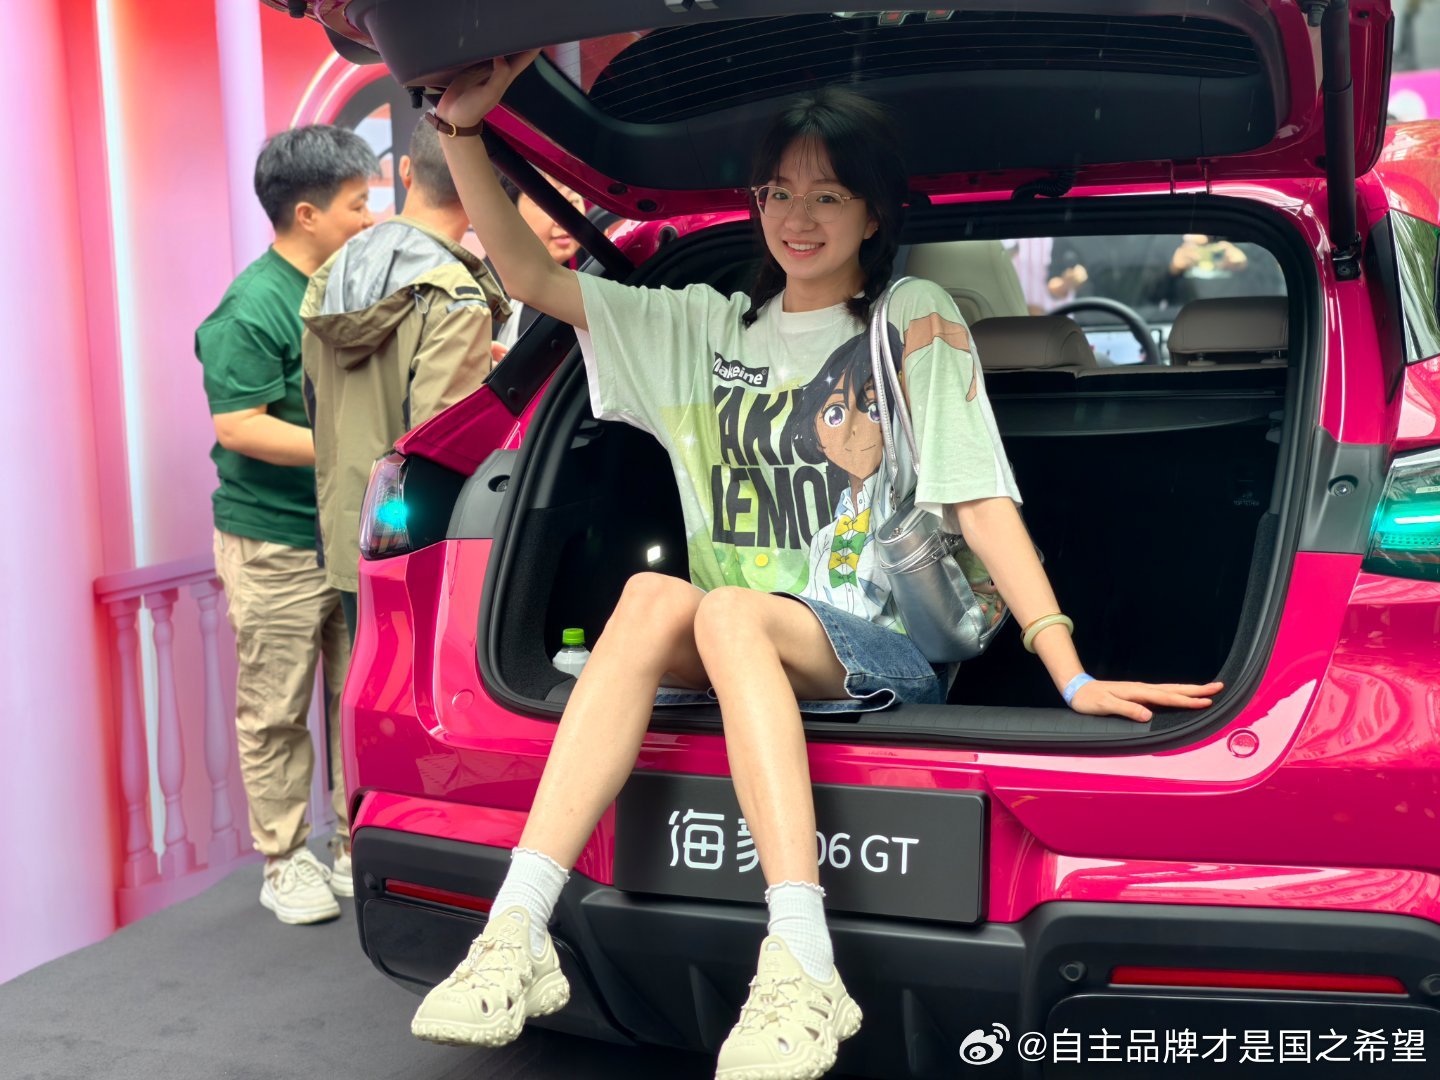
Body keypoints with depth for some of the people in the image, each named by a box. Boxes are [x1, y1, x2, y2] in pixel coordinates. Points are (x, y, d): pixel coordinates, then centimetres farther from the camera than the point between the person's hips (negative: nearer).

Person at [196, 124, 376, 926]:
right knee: (278, 712, 5)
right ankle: (286, 863, 18)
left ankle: (359, 849, 26)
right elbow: (238, 427, -20)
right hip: (276, 546, -7)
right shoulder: (253, 308, -14)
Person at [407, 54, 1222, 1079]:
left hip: (883, 655, -3)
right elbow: (530, 275, 14)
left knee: (727, 611, -34)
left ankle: (805, 973, -44)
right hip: (737, 651, 4)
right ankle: (518, 939, -36)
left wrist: (1073, 677, -14)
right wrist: (463, 128, 3)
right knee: (653, 598, -29)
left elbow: (981, 500, -5)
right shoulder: (709, 326, 16)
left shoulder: (915, 318, 4)